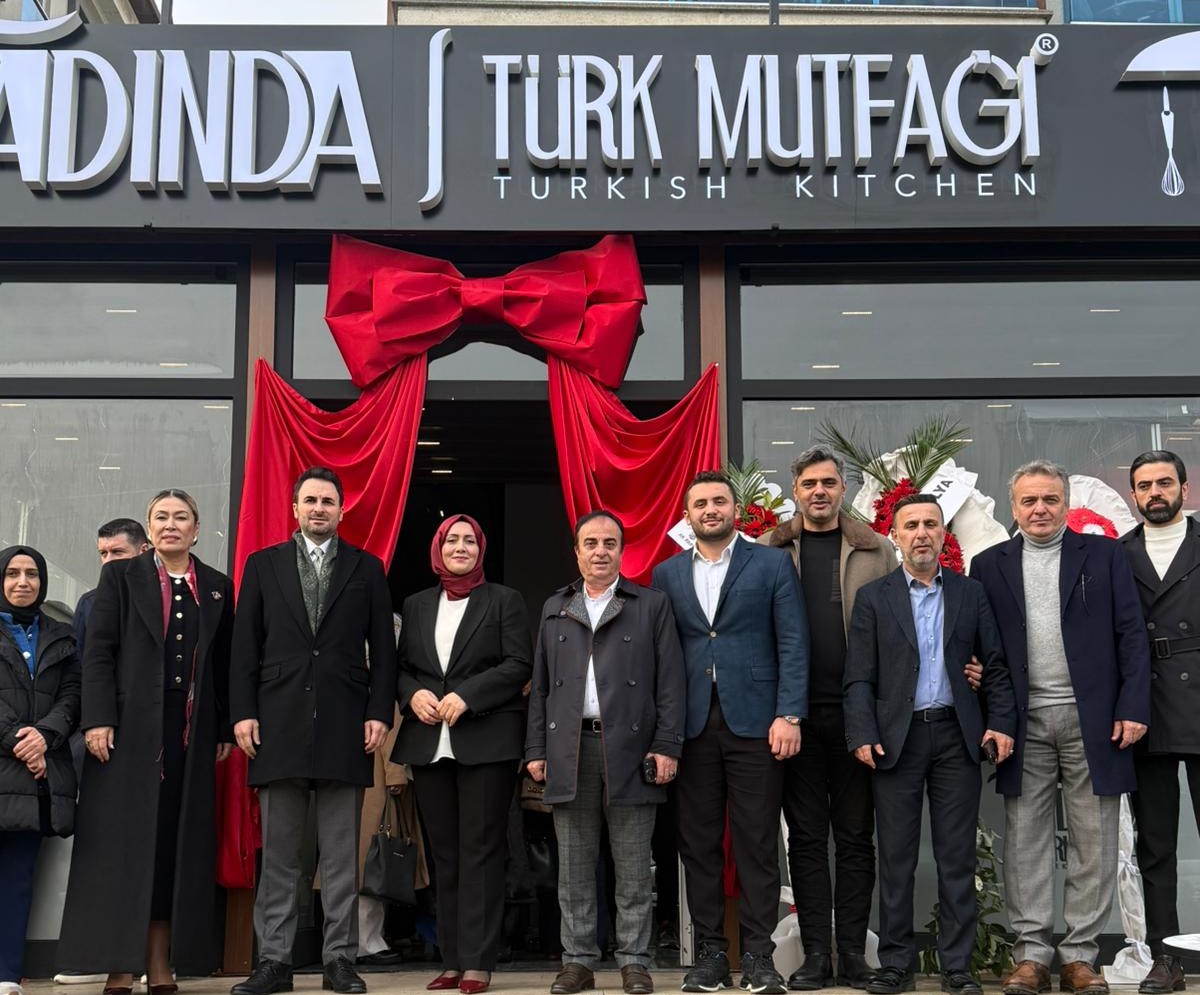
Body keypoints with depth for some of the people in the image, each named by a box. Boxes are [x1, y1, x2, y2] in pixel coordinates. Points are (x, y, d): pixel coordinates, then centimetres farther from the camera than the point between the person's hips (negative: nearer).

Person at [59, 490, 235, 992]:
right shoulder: (121, 576, 6)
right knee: (124, 841, -1)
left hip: (192, 732, 2)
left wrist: (225, 730, 6)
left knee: (178, 843, 2)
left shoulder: (217, 587, 12)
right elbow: (98, 651, -1)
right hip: (131, 727, -2)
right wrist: (98, 719, -11)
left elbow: (224, 663, 11)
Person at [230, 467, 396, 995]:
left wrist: (380, 713, -3)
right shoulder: (263, 565, 11)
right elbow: (245, 646, 7)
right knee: (278, 852, 4)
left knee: (341, 855, 3)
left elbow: (383, 650, 7)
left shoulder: (367, 569, 10)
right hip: (279, 724, 0)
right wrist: (243, 712, -2)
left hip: (344, 727, 0)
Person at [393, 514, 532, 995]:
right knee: (444, 854, 7)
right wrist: (413, 695, -8)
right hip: (429, 743, 4)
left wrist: (466, 696, -15)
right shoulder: (416, 605, 16)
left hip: (486, 741, -4)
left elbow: (518, 665, -5)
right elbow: (400, 666, 14)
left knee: (480, 851, -4)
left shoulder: (504, 600, 5)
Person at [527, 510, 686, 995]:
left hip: (629, 749, -3)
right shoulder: (555, 609, 15)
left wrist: (667, 747, -7)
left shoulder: (652, 605, 5)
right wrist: (536, 749, 7)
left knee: (633, 869, 3)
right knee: (574, 868, 7)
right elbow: (540, 685, 14)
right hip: (568, 751, 3)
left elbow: (669, 682, 0)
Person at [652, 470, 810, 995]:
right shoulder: (667, 574, 12)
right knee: (698, 844, 6)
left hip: (755, 721, -2)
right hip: (692, 726, 3)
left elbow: (793, 644, -1)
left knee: (757, 843, 0)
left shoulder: (772, 564, 4)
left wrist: (789, 715, -10)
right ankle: (710, 952, 15)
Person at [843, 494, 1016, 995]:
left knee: (957, 857, 4)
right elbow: (859, 678, -1)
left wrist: (1001, 723, -6)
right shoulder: (873, 598, 4)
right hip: (897, 739, -1)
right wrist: (862, 736, -11)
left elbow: (995, 666, 7)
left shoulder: (971, 593, 9)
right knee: (896, 857, 4)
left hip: (956, 736, 1)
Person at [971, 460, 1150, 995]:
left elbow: (1131, 635, 2)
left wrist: (1133, 708, -6)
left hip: (1093, 720, -1)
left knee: (1093, 842, 3)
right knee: (1025, 841, 4)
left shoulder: (1104, 555, 6)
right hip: (1025, 724, 1)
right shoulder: (990, 565, 9)